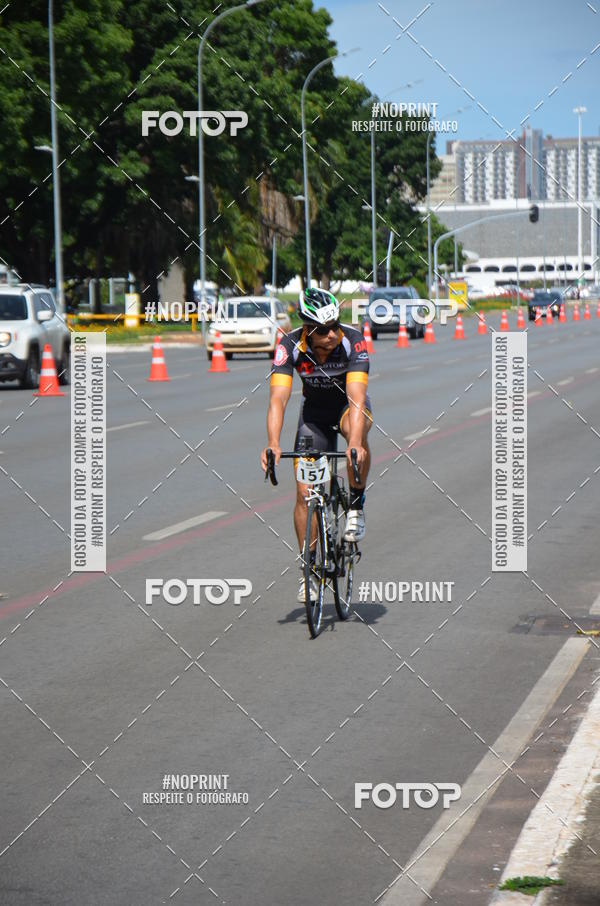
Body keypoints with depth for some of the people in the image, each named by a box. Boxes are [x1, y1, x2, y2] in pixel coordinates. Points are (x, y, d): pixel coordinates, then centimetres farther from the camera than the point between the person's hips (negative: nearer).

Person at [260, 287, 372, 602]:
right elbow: (278, 398, -36)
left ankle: (356, 505, -16)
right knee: (305, 492, -7)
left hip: (348, 404, -1)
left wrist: (354, 443, -56)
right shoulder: (291, 345, -28)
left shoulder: (353, 341, -32)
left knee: (356, 431, -38)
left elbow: (356, 397, -41)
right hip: (314, 409, 1)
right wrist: (273, 444, -52)